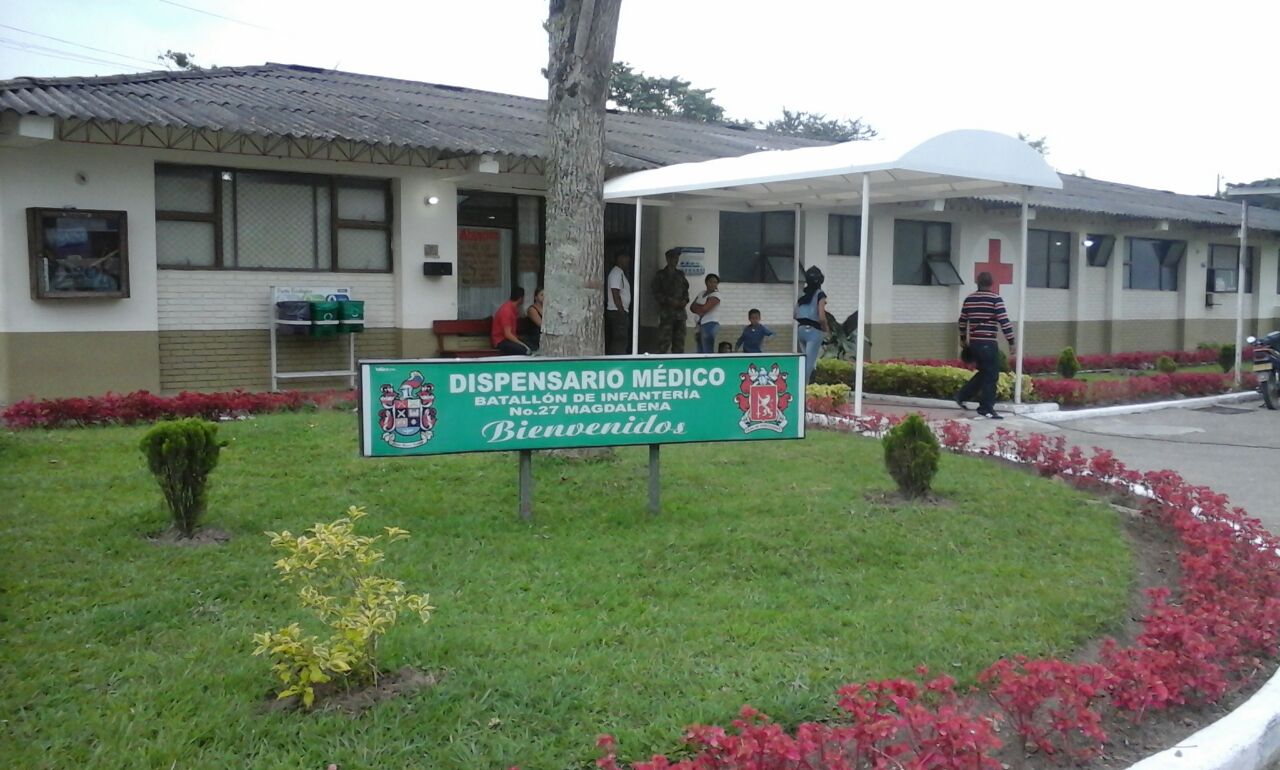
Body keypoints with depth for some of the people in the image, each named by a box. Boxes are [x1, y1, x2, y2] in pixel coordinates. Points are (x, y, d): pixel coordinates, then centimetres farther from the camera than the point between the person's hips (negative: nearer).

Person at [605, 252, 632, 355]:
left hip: (619, 312, 10)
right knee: (621, 340, -11)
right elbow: (615, 294, -20)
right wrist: (622, 312, -20)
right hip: (617, 312, -10)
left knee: (617, 340, 11)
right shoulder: (616, 273, -13)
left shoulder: (620, 273, 19)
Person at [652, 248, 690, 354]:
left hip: (680, 312, 5)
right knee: (664, 342, -11)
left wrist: (685, 300, 0)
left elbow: (685, 290, 21)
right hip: (666, 312, -5)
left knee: (679, 342, 4)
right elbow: (657, 294, -3)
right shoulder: (660, 275, 4)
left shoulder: (680, 274, 18)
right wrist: (670, 301, -14)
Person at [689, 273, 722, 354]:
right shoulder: (702, 293, 16)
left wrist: (696, 306, 2)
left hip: (710, 324, -9)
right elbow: (692, 307, 12)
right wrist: (700, 308, -7)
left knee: (708, 352, -15)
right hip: (700, 325, 9)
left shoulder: (716, 295, -9)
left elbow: (703, 309, -18)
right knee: (700, 352, 9)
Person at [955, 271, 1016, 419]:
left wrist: (963, 339, 28)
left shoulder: (969, 299, 9)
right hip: (988, 343, -7)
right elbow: (1004, 322, -13)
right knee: (991, 376, 1)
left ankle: (962, 396, 21)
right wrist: (1011, 342, -9)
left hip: (973, 343, 7)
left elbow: (962, 321, 15)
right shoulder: (995, 299, -9)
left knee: (983, 372, 22)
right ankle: (986, 408, 3)